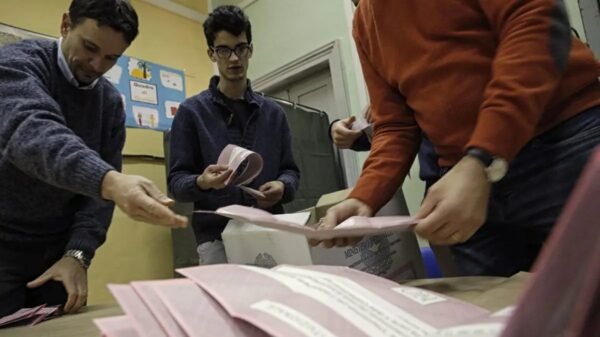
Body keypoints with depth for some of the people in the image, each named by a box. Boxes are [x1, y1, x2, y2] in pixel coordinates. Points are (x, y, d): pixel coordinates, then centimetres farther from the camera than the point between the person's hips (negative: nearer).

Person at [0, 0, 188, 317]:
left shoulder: (111, 101, 2)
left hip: (60, 249, 4)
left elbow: (100, 185, -1)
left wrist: (78, 253, -14)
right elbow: (30, 131, -34)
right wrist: (110, 181, -52)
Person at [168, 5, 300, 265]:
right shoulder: (192, 111, 2)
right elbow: (176, 180, -1)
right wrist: (201, 182, -22)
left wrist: (283, 186, -10)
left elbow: (290, 170, 12)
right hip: (217, 237, -2)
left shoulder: (273, 113, 10)